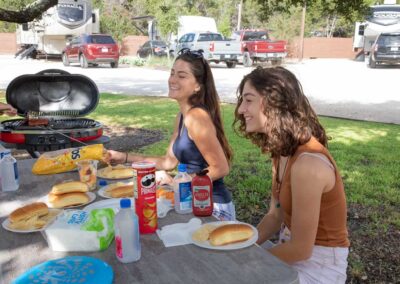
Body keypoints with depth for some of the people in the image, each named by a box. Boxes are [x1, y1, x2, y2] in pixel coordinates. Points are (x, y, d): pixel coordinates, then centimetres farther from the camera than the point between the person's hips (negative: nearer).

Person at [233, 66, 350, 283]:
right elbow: (275, 216, 3)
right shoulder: (282, 151, -2)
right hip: (291, 247, 7)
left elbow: (301, 249, -23)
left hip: (318, 265, -7)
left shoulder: (307, 164, -29)